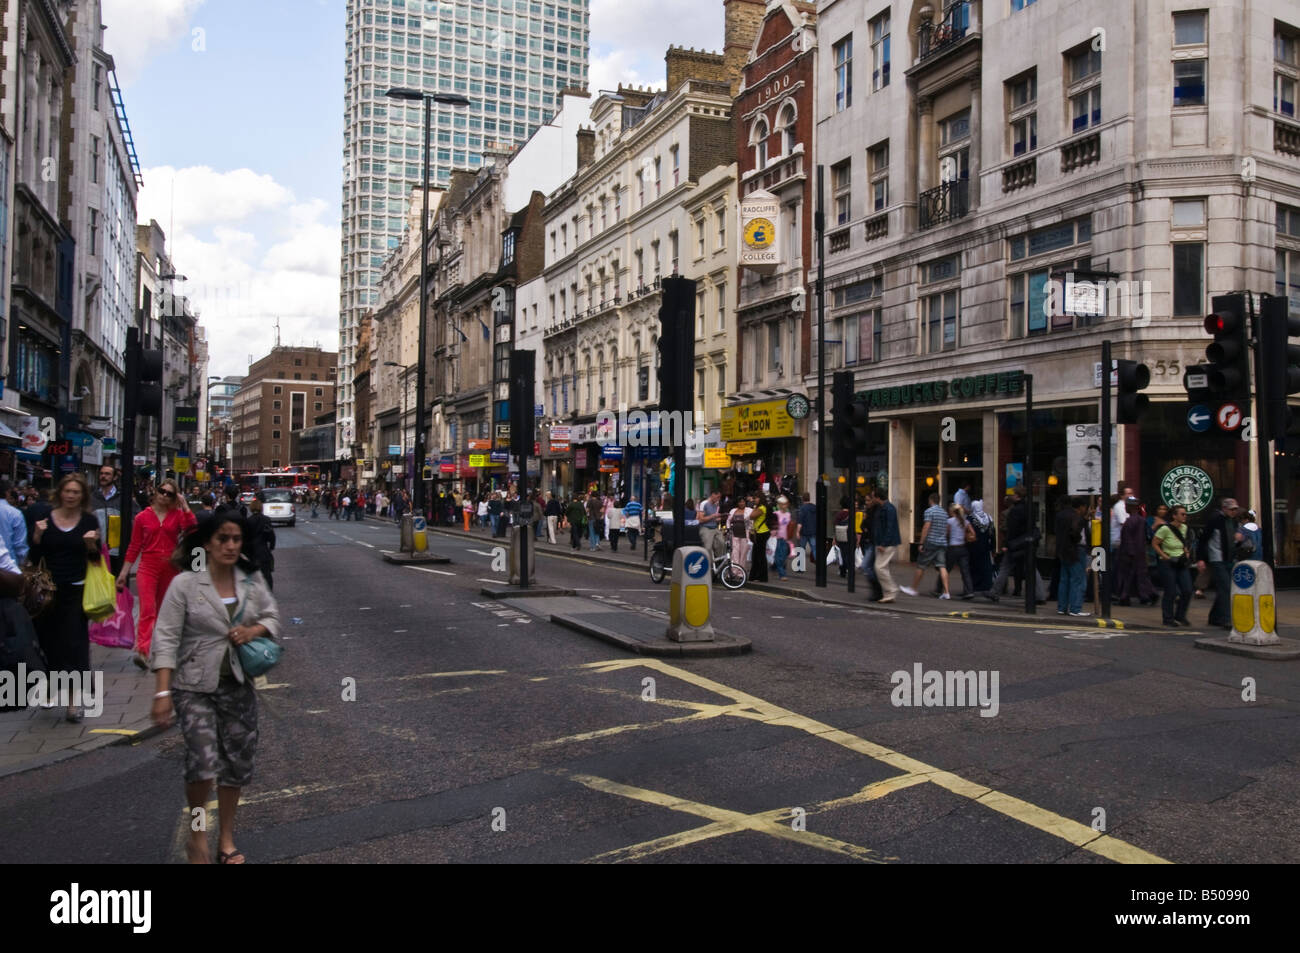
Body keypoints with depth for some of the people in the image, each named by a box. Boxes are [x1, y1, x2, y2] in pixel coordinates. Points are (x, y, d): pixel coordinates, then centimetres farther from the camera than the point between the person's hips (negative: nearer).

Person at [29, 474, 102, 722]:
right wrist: (37, 536, -14)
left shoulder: (89, 521, 1)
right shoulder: (45, 518, 2)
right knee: (48, 640, 10)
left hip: (76, 590, -2)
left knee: (75, 641, -7)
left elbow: (96, 559, 5)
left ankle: (75, 697, -6)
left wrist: (92, 545, -15)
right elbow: (34, 558, 2)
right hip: (48, 589, 2)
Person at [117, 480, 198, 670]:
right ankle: (142, 651, -21)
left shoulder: (177, 515, 6)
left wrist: (185, 506, -10)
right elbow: (134, 547, 6)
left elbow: (191, 528, -14)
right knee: (147, 609, -14)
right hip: (148, 567, -2)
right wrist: (124, 572, 5)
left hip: (170, 568, 2)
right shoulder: (142, 517, 4)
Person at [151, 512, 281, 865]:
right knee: (203, 763, -18)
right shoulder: (185, 585, -9)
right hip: (195, 687, -4)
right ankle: (197, 835, 10)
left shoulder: (252, 582, 2)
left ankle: (227, 840, 30)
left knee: (237, 763, 11)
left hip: (238, 686, 4)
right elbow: (166, 639, -11)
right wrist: (163, 692, -17)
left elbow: (273, 617, 12)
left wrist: (254, 630, -11)